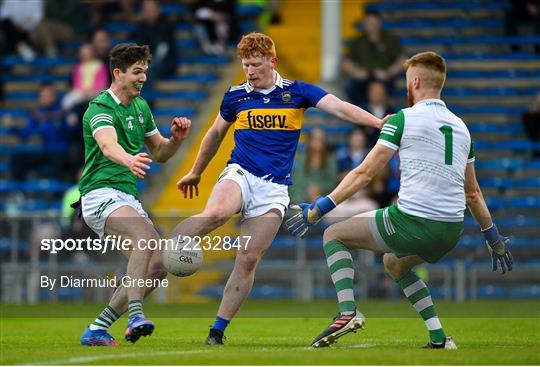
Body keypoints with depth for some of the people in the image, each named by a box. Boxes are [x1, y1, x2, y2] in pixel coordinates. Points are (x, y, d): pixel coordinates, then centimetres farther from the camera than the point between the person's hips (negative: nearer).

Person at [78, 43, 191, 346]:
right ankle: (136, 316, -40)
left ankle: (97, 329, 4)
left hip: (128, 197, 9)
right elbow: (108, 146, -34)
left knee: (156, 268, -2)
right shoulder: (101, 108, -12)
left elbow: (160, 153, 23)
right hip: (101, 193, -9)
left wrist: (177, 138, 1)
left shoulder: (141, 107, 15)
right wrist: (129, 159, -56)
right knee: (147, 237, -34)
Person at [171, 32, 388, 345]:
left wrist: (380, 122, -23)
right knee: (215, 214, -36)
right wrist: (195, 173, 34)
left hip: (274, 189, 0)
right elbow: (215, 134, 24)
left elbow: (341, 108, -8)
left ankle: (217, 331, -1)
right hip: (240, 175, 0)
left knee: (249, 260, -7)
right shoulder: (235, 96, 8)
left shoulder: (296, 92, 3)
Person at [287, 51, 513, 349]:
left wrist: (317, 210, -3)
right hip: (451, 231, 7)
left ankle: (347, 311, -10)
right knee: (394, 263, 35)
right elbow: (472, 193, 21)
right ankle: (439, 337, 22)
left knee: (334, 235, 11)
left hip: (411, 221, -7)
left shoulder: (403, 119, -3)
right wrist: (494, 240, 31)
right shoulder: (460, 126, 15)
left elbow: (364, 173, -7)